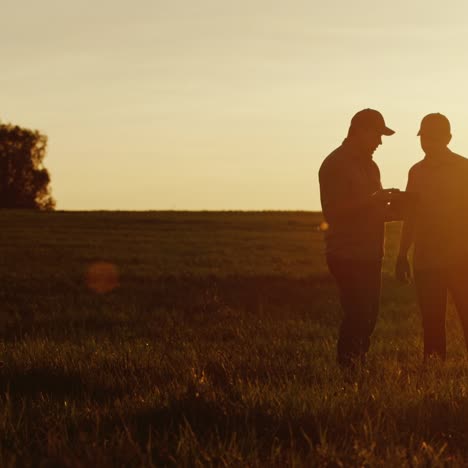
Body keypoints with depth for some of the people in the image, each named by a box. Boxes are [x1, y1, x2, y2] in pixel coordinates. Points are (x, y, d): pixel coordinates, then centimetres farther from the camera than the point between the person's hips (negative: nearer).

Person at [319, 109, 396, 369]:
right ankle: (346, 366, -7)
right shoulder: (335, 165, -8)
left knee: (368, 315, 6)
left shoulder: (369, 166, 18)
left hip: (370, 254, 8)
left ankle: (357, 365, 13)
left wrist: (384, 204, 4)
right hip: (347, 256, -8)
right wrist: (372, 201, -20)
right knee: (357, 314, -13)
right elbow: (332, 212, -17)